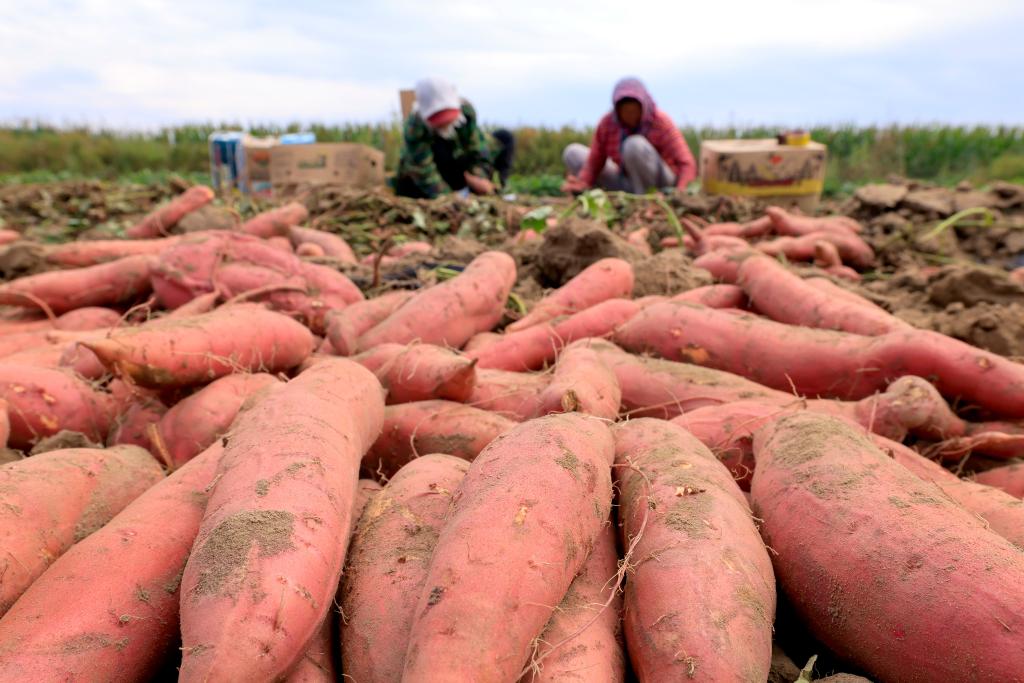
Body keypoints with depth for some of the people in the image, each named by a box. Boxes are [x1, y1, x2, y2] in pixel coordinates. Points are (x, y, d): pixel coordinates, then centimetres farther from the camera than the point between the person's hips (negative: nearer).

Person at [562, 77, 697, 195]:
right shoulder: (607, 123, -11)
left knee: (635, 144, -33)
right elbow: (594, 162, -10)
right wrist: (581, 183, -31)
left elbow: (687, 164, -25)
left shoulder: (661, 122, -21)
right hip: (629, 184, 5)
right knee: (572, 153, -2)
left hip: (659, 185, -5)